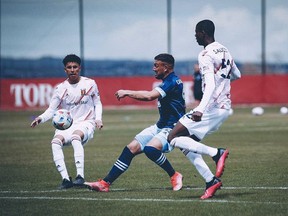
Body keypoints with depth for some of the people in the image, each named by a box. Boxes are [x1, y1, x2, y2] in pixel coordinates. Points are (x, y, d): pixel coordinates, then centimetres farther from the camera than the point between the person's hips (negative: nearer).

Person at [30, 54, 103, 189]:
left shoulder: (90, 84, 2)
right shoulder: (61, 88, 3)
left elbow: (97, 103, 13)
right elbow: (51, 110, 1)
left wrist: (98, 119, -5)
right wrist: (40, 119, -19)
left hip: (86, 123, -2)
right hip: (66, 125, 3)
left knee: (76, 136, -38)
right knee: (55, 141, -30)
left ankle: (80, 176, -42)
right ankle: (65, 179, -29)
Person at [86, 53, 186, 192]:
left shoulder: (173, 81, -18)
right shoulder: (167, 82, 13)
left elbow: (149, 96, -29)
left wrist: (127, 92, -18)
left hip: (173, 128, -10)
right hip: (160, 126, 10)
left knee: (150, 148, -34)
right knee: (131, 148, -1)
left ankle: (174, 176, -12)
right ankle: (105, 183, 1)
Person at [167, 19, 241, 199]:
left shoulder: (206, 55, -13)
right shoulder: (225, 51, 14)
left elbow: (210, 85, -25)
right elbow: (237, 75, 29)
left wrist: (201, 109, -35)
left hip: (211, 108, -9)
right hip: (225, 108, 9)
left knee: (173, 138, -7)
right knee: (188, 144, 12)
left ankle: (217, 153, -18)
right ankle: (211, 181, 0)